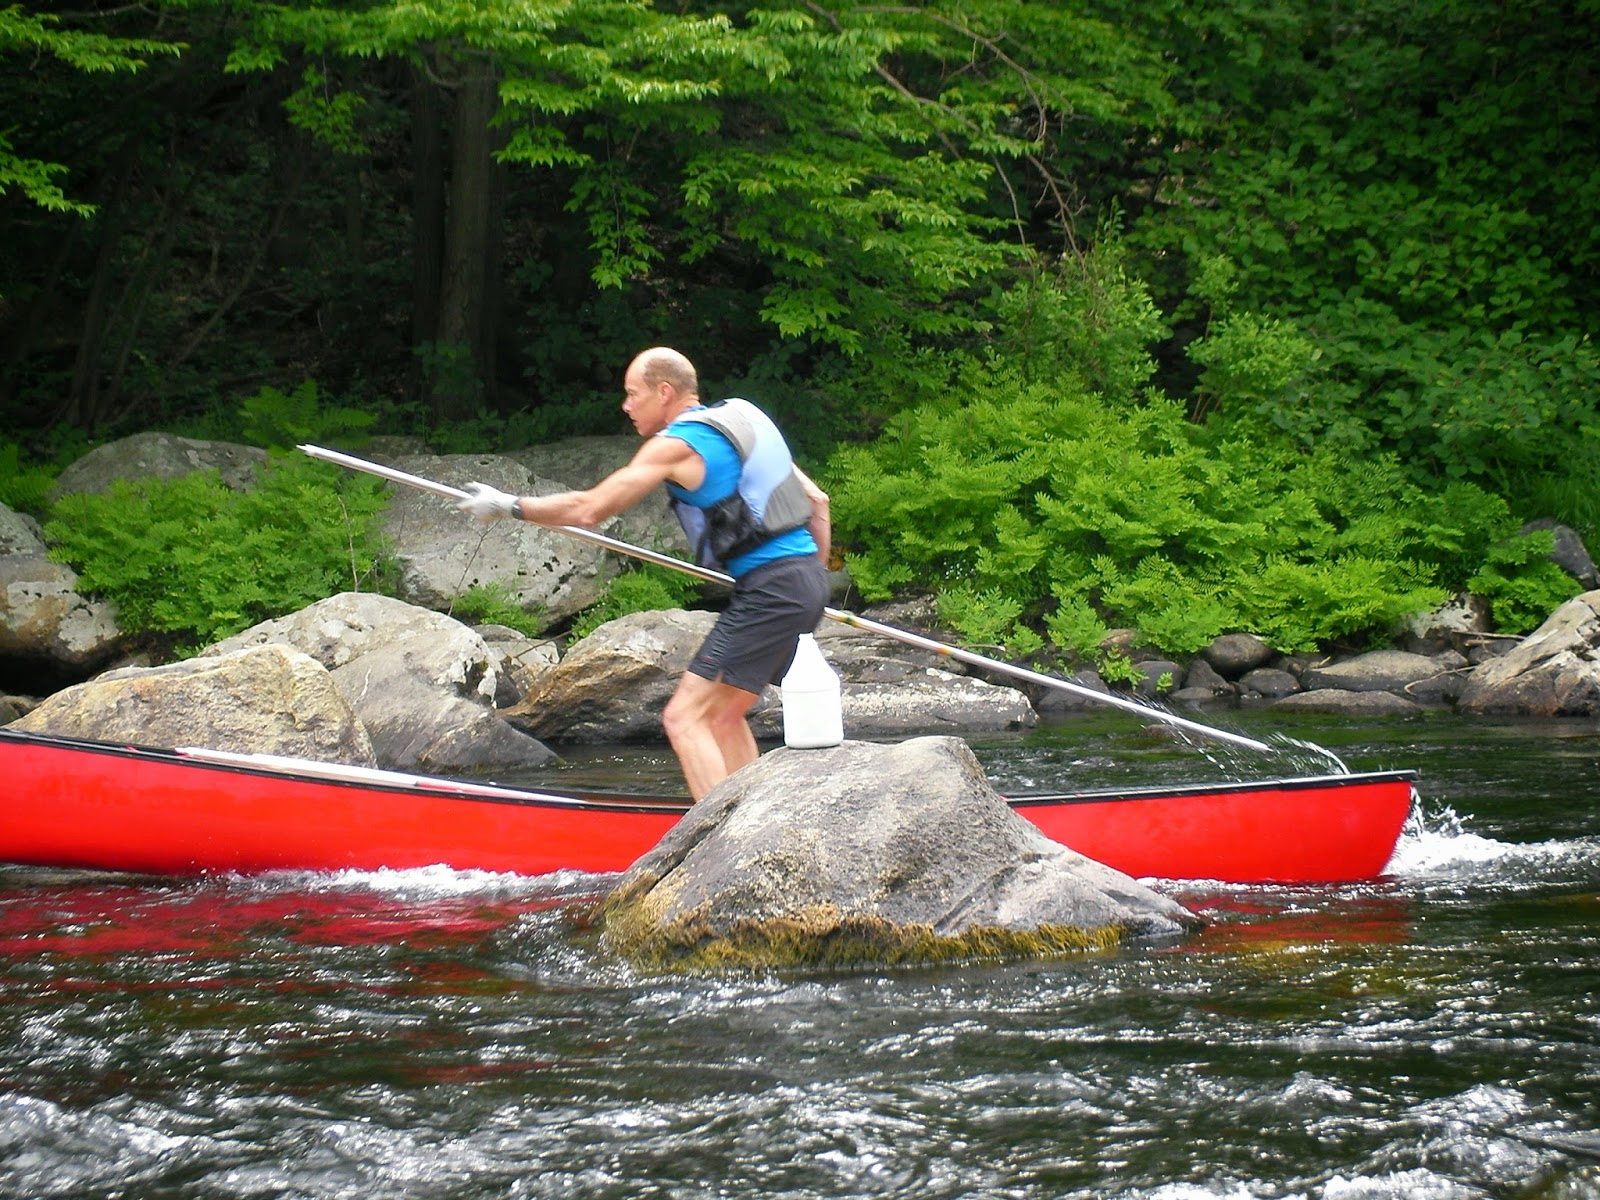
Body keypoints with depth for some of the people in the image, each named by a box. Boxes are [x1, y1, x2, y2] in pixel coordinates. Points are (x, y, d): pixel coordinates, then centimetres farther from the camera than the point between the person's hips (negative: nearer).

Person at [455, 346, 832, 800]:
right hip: (807, 581, 9)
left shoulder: (675, 444, -5)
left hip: (769, 590, -9)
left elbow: (588, 510, -4)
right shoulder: (741, 418, 19)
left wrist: (509, 507, 7)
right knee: (721, 715, 20)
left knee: (685, 719, -10)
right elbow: (816, 499, 21)